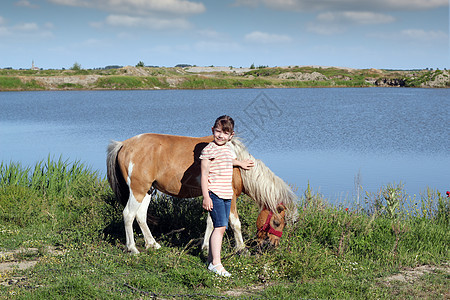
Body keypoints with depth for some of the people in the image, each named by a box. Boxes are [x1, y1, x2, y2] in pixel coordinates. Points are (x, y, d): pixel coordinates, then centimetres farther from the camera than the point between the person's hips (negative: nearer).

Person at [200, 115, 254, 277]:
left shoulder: (229, 148, 13)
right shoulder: (209, 149, -9)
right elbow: (204, 174, -12)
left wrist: (240, 163, 53)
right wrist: (206, 197, -17)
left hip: (227, 194, 8)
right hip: (214, 193, -8)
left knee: (220, 227, 10)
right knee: (220, 226, -15)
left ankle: (211, 258, 20)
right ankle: (216, 263, -15)